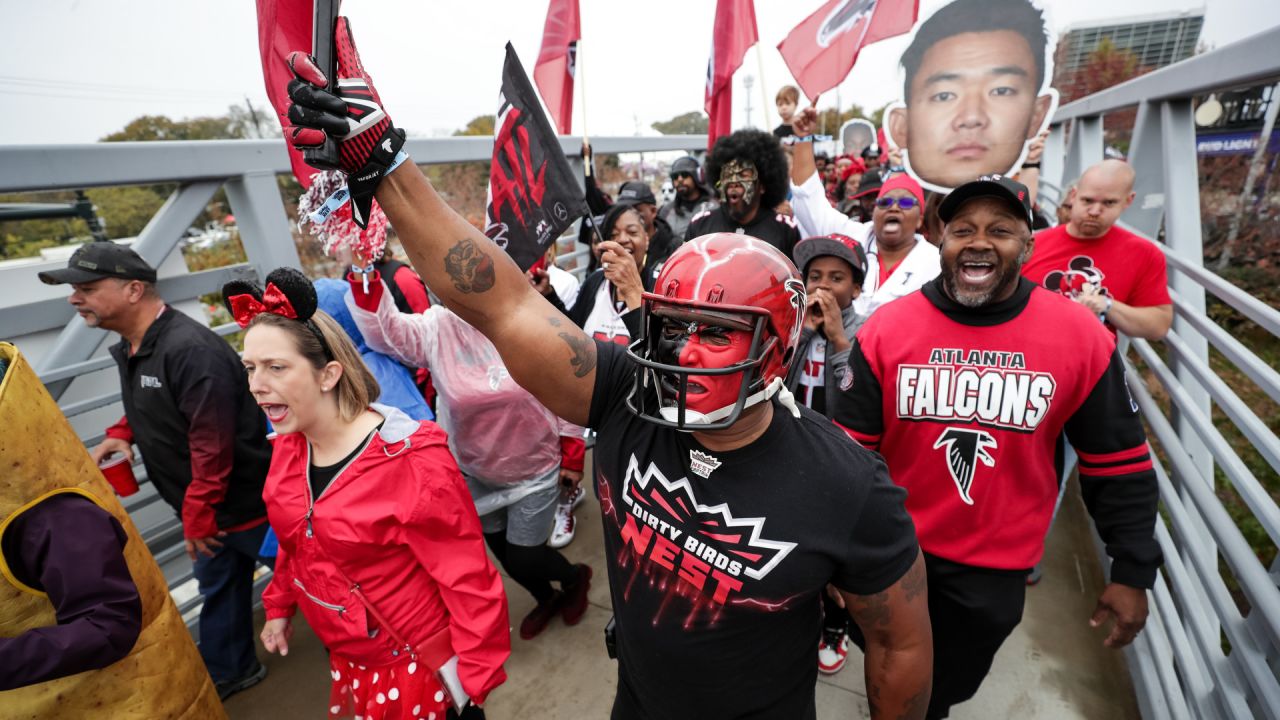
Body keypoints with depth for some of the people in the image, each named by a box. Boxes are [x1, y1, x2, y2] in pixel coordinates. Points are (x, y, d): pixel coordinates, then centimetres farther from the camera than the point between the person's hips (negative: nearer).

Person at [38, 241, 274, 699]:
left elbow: (212, 446, -28)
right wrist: (122, 433, 2)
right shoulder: (129, 349, 5)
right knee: (216, 588, 24)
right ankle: (226, 672, 44)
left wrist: (197, 519, -20)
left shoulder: (190, 350, -28)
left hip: (245, 504, -10)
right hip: (201, 509, 10)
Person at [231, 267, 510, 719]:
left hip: (420, 664, -6)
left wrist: (477, 677, -17)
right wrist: (279, 606, 19)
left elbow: (469, 582, -24)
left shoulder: (412, 462, -30)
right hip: (347, 660, 7)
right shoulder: (288, 447, -7)